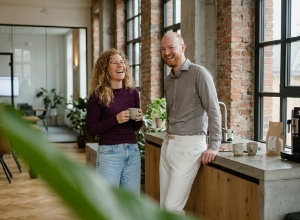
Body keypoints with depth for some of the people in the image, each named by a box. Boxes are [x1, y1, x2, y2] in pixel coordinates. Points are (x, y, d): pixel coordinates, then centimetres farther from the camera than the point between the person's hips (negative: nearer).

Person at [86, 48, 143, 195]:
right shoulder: (97, 95, -8)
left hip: (132, 151, 5)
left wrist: (139, 119, -8)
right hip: (109, 153, -5)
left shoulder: (133, 93, 6)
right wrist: (115, 119, -20)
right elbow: (90, 129, -9)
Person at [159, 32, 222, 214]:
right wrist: (169, 139, 14)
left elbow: (213, 111, -12)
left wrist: (214, 146, -18)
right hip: (168, 143, 8)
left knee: (173, 206, -10)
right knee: (164, 206, 9)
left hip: (189, 144, -7)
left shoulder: (199, 74, -8)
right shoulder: (168, 80, 14)